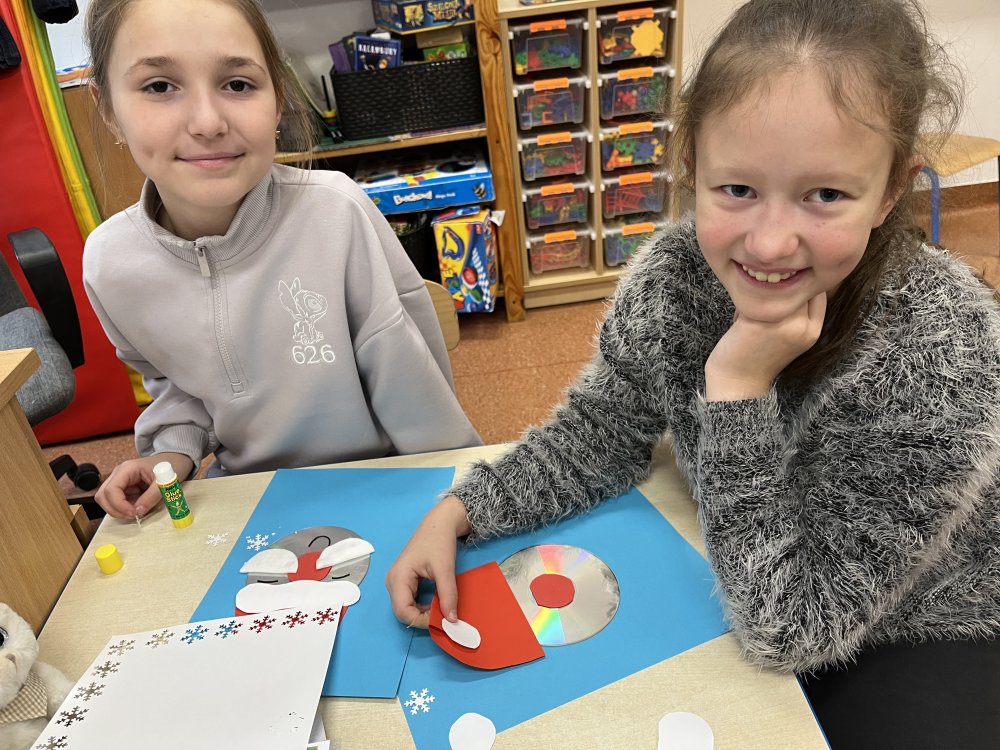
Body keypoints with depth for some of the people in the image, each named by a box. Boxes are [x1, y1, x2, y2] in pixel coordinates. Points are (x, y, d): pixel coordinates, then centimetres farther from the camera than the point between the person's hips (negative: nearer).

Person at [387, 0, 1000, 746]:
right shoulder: (673, 275, -22)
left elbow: (787, 626, -28)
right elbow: (597, 436, -7)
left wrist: (739, 390, -38)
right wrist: (457, 513, -21)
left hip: (915, 637, -2)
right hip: (736, 594, 3)